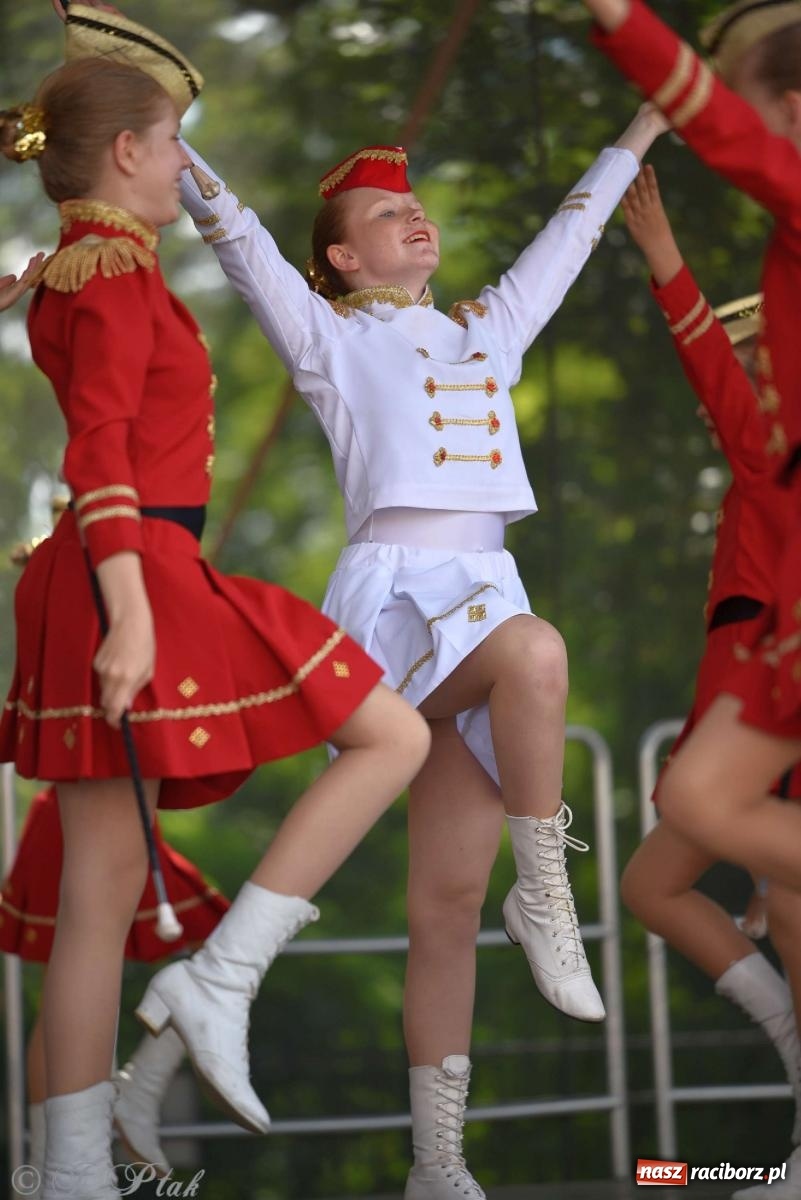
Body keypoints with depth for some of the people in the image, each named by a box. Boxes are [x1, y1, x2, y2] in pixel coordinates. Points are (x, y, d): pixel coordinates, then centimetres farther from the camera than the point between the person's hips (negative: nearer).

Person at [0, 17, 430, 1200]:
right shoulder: (115, 269, -9)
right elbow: (101, 450, -20)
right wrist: (131, 615, -26)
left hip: (105, 582, 10)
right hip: (145, 574, -10)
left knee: (101, 890, 6)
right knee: (394, 737, -3)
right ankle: (220, 979, -8)